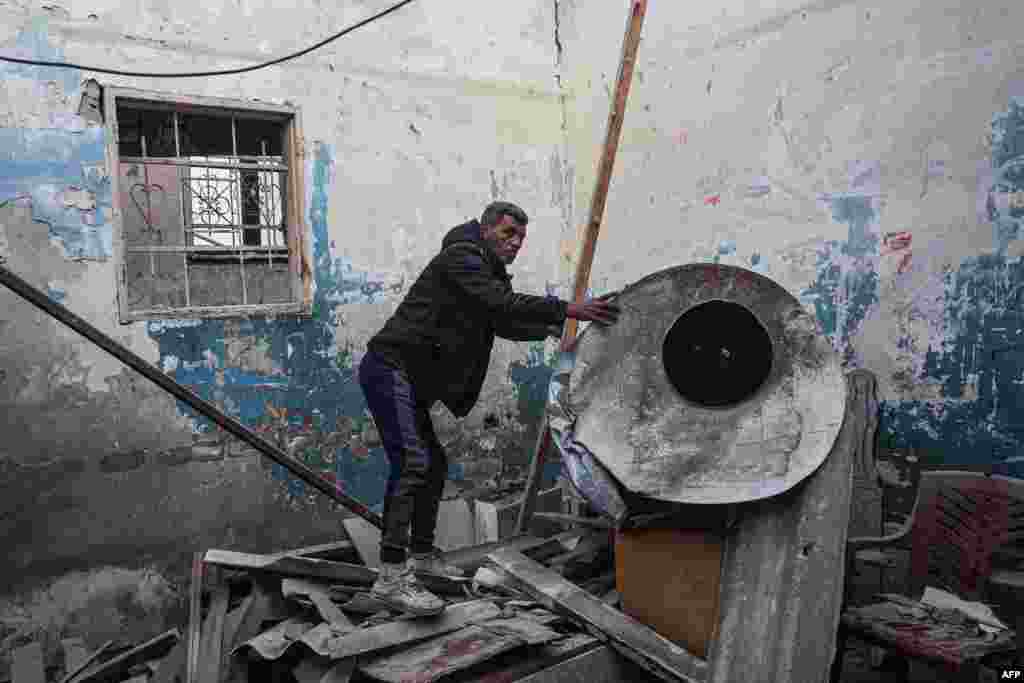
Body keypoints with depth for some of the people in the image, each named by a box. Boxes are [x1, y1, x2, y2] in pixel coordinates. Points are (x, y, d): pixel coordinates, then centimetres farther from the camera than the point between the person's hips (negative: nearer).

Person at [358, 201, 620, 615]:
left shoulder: (486, 275, 21)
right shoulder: (461, 257, -10)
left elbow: (505, 323, 26)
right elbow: (504, 303, -24)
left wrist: (557, 328, 19)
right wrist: (569, 309, -26)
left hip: (410, 378, 11)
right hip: (390, 368, -11)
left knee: (434, 465, 15)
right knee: (412, 462, -20)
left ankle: (421, 554, 28)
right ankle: (391, 577, -20)